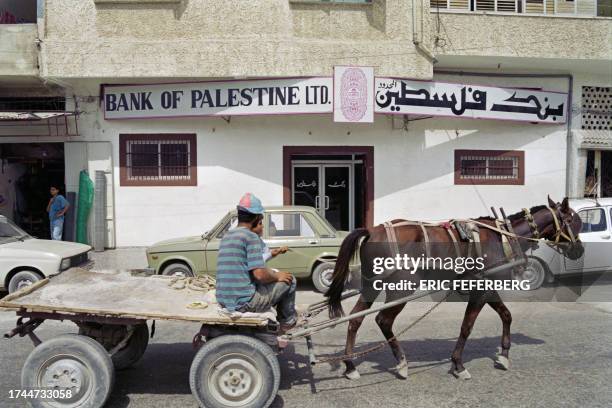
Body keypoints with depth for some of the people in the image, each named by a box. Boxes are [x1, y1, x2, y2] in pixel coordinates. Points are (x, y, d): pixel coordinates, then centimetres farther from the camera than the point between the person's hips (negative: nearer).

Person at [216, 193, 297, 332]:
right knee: (289, 280, 8)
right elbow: (260, 274, -21)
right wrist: (278, 276, -1)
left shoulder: (226, 236, 11)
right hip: (244, 303, -8)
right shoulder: (251, 237, -14)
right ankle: (288, 321, 26)